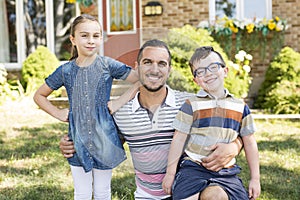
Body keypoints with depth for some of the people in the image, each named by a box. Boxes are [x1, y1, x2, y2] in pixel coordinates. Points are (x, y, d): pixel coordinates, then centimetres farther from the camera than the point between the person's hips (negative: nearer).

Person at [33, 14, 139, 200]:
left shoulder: (108, 65, -6)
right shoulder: (66, 71, 0)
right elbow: (39, 96, 12)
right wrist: (58, 113, 1)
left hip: (104, 137, -1)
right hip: (78, 138, 1)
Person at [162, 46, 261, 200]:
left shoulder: (240, 107, 8)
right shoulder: (191, 105, -1)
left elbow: (249, 143, 12)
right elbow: (178, 140, 0)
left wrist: (255, 178, 12)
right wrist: (170, 173, 0)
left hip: (226, 172, 3)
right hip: (193, 168, -2)